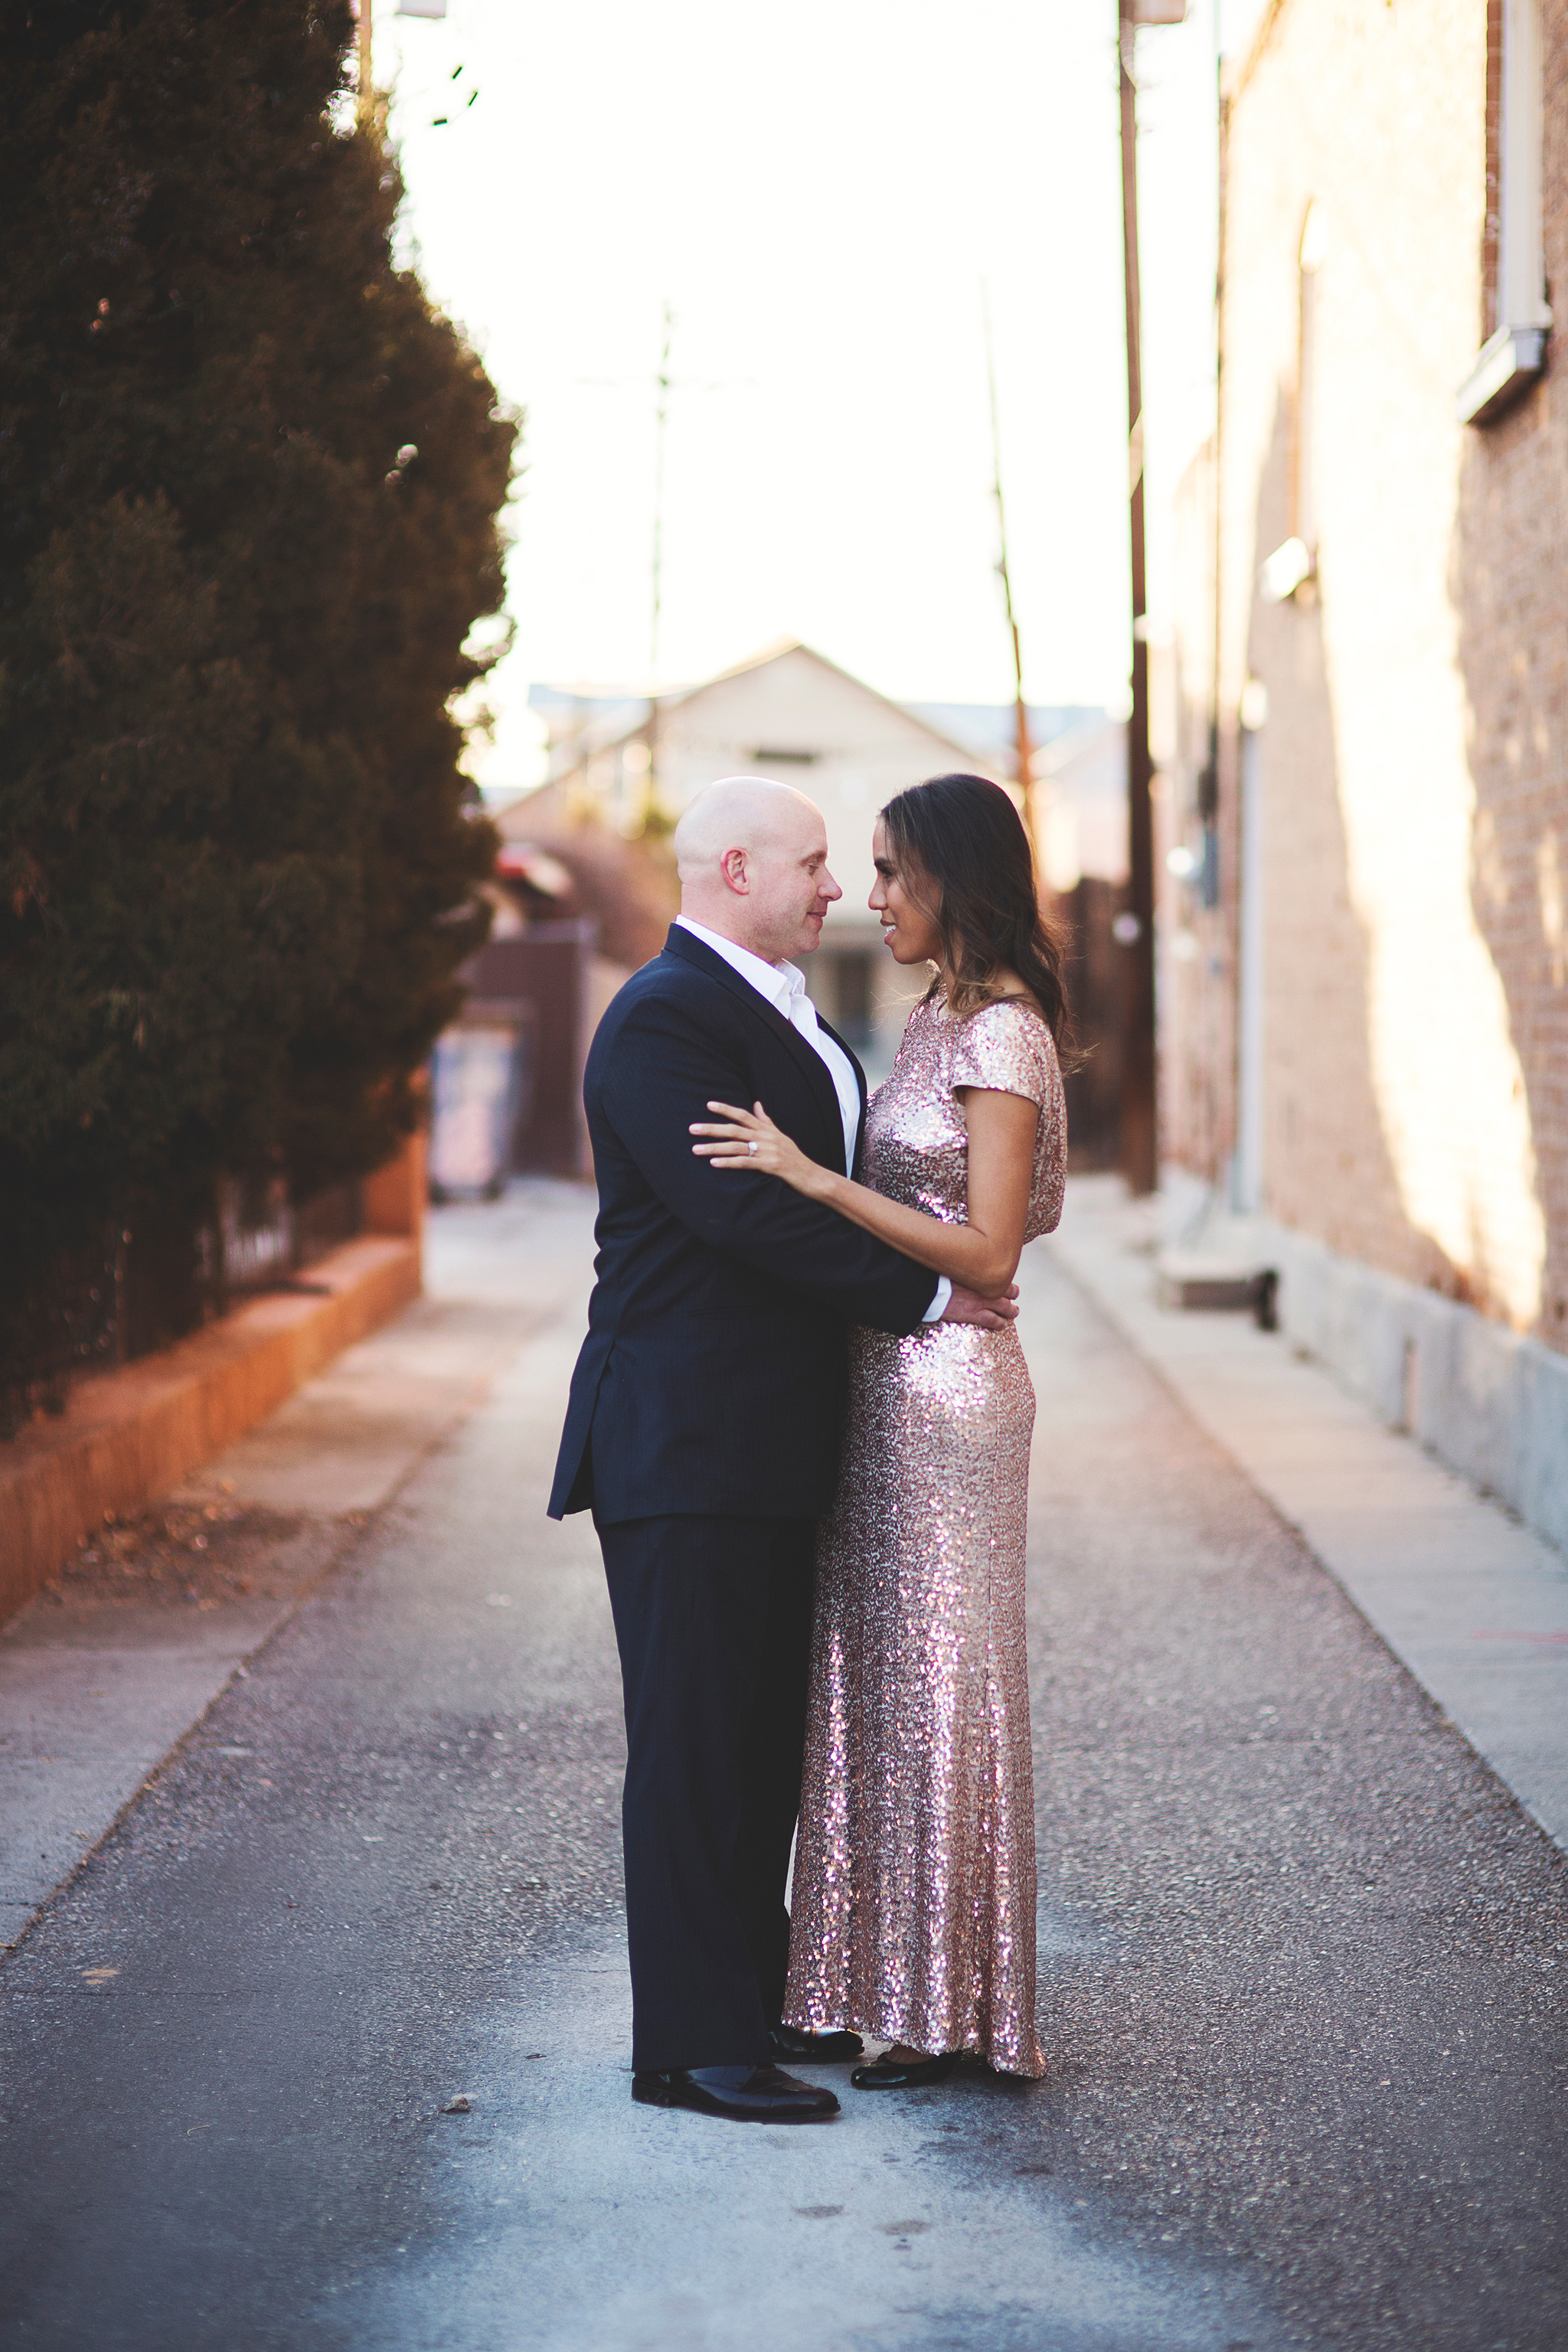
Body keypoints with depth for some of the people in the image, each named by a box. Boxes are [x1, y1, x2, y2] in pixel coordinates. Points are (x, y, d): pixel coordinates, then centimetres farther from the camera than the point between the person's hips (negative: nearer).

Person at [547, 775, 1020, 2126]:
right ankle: (689, 2044, 2)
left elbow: (841, 1173, 20)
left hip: (769, 1447, 10)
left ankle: (758, 2000, 26)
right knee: (693, 1745, -4)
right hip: (686, 1444, -10)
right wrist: (927, 1292, -17)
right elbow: (748, 1211, -23)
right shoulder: (665, 1018, -14)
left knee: (766, 1736, 16)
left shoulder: (789, 1018, 19)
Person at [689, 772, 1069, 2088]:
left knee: (939, 1683, -1)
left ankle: (956, 2012, 10)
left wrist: (813, 1179, -21)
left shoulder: (1003, 1033, -14)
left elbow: (986, 1250, -20)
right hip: (887, 1377, 9)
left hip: (950, 1385, -9)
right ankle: (898, 1990, 21)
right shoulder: (936, 1020, 14)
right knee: (879, 1674, 12)